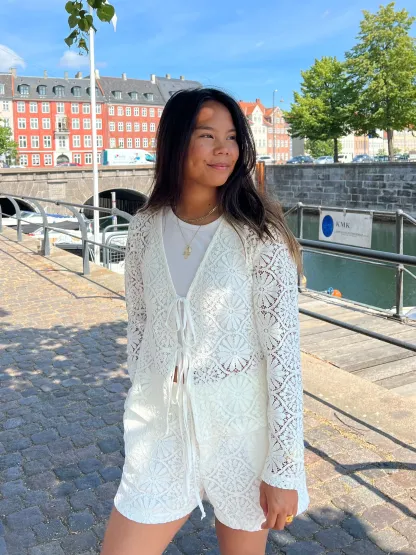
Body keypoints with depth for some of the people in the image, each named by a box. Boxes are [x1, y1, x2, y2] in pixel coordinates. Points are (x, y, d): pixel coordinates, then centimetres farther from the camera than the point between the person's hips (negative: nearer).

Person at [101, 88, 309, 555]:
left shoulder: (259, 233, -15)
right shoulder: (146, 227, -3)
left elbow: (282, 349, -15)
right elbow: (138, 324, 8)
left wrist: (284, 469, -13)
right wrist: (141, 405, 12)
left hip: (241, 424, -3)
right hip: (160, 426, 3)